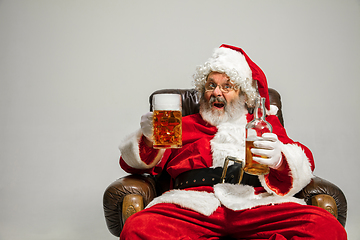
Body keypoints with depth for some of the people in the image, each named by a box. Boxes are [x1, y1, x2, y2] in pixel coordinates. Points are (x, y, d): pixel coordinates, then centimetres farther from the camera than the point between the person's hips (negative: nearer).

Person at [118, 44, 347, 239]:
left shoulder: (264, 124, 28)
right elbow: (133, 162, 21)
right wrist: (150, 140, -4)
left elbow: (304, 160, 15)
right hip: (194, 204, 0)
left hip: (255, 205, 1)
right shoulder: (184, 125, 27)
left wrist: (279, 160, -11)